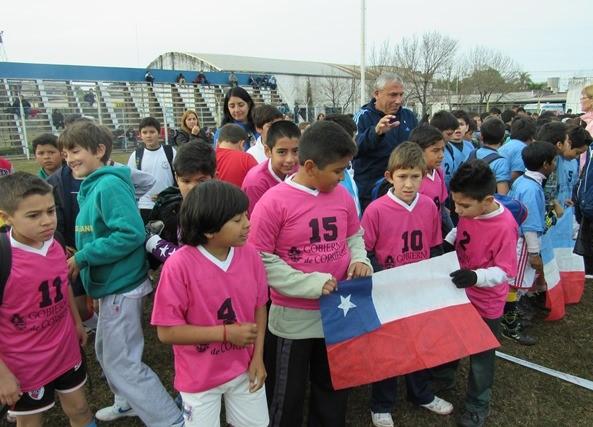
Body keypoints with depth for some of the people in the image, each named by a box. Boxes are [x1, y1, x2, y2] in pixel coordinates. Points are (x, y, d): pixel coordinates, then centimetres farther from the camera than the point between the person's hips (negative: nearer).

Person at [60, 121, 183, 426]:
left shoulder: (110, 185, -19)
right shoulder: (91, 186, 10)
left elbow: (130, 233, -28)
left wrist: (81, 258, -22)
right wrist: (80, 259, 8)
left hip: (121, 286, -10)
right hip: (111, 284, 10)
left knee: (123, 363, -2)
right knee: (106, 352, 24)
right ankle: (129, 402, 46)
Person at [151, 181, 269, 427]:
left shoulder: (250, 254, -11)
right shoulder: (179, 265, -25)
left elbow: (259, 307, 1)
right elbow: (167, 331, -20)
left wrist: (258, 356, -5)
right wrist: (226, 333, -22)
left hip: (245, 369, 4)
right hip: (200, 377, -3)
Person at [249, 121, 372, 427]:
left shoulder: (342, 195, -2)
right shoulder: (273, 202, -19)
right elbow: (260, 261, -17)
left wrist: (359, 260, -10)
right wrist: (312, 284, -21)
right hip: (294, 317, -5)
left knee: (334, 389, 26)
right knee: (287, 396, 18)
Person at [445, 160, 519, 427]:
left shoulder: (505, 226, -29)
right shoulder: (469, 210, -11)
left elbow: (505, 272, -25)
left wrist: (475, 277, -40)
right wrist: (446, 243, -7)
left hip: (485, 304, -6)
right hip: (459, 294, 6)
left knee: (481, 356, 14)